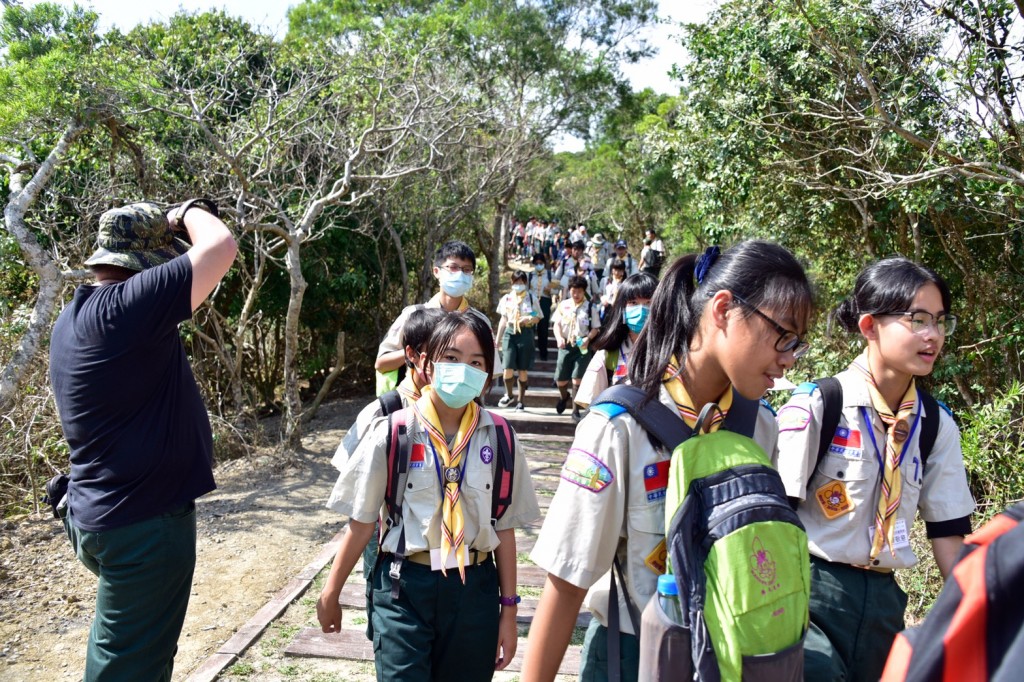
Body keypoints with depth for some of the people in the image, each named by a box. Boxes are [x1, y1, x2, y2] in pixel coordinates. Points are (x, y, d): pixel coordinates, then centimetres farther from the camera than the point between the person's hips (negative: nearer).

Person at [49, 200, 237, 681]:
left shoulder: (74, 318, 6)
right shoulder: (124, 306, -23)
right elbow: (220, 247, -24)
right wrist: (189, 212, -5)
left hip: (99, 516, 10)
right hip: (144, 522, -9)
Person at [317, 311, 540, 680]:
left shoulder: (500, 439, -3)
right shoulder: (392, 433, -9)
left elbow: (505, 528, 3)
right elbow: (362, 522, -1)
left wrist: (508, 609, 6)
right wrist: (330, 594, 7)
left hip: (475, 588, 2)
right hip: (404, 588, -2)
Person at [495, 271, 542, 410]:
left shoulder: (532, 299, 3)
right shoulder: (506, 298, 8)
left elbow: (537, 319, 5)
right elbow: (503, 320, 11)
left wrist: (529, 319, -18)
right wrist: (497, 338, 8)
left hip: (526, 333, -1)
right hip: (510, 332, 1)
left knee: (523, 370, 4)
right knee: (508, 368, -11)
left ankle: (521, 400, 17)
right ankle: (508, 395, 14)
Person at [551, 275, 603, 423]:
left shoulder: (590, 307, -4)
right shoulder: (563, 304, 5)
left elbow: (595, 328, -1)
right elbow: (557, 324, 5)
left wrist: (588, 339, -19)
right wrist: (559, 338, -13)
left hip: (582, 346, -3)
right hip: (565, 345, 3)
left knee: (577, 379, -6)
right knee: (560, 380, 7)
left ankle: (576, 410, 9)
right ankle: (564, 396, 42)